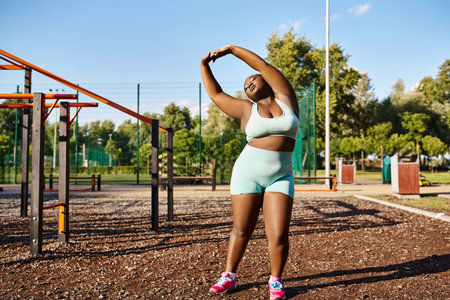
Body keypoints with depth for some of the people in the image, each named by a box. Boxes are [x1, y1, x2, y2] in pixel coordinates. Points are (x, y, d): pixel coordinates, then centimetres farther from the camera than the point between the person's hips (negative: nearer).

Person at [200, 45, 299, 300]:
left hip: (281, 177, 0)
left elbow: (263, 65, 3)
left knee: (279, 234, -6)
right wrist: (205, 65, 14)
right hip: (248, 173, 0)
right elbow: (216, 94, 14)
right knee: (242, 230, 4)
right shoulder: (246, 109, 7)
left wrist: (232, 48, 6)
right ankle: (229, 276, 20)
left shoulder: (285, 98, 6)